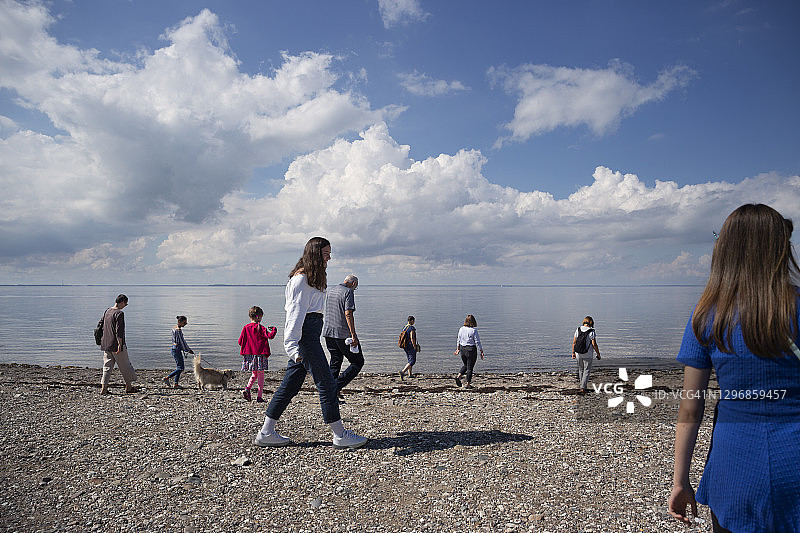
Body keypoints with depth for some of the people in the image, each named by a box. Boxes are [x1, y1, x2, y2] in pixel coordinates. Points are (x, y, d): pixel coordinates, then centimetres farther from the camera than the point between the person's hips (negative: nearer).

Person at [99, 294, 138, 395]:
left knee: (107, 366, 9)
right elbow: (119, 331, -21)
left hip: (106, 344, 8)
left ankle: (103, 388, 4)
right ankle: (128, 386, 15)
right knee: (125, 366, 6)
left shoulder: (107, 311, 11)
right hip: (116, 344, -8)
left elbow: (102, 327, 20)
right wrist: (120, 344, -21)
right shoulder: (119, 313, -15)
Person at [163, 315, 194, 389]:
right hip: (177, 349, -10)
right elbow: (182, 341, -16)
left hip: (174, 348, 10)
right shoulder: (179, 330, -17)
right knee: (180, 368, -5)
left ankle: (176, 384, 12)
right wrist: (188, 350, -7)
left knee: (179, 367, 12)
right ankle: (167, 378, -3)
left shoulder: (174, 329, 12)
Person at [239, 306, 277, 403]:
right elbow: (270, 336, -17)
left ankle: (247, 389, -1)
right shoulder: (260, 328, -10)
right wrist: (274, 329, 2)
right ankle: (259, 397, 3)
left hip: (249, 355, 5)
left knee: (254, 374, 20)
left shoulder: (246, 328, 3)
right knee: (260, 376, 4)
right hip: (260, 355, -5)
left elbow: (240, 342, 4)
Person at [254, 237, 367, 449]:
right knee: (326, 383, -4)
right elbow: (295, 312, -18)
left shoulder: (312, 277, 19)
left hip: (310, 332, 10)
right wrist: (292, 344, -24)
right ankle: (340, 435, 5)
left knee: (290, 384, 12)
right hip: (305, 334, -10)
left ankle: (266, 433, 20)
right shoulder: (301, 278, -12)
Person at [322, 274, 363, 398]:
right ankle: (337, 386, -9)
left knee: (335, 362, 15)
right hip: (343, 333, -7)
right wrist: (353, 335, -22)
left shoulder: (328, 291, 14)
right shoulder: (348, 292, -10)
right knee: (358, 362, 3)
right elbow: (348, 314, -20)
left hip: (328, 333, 8)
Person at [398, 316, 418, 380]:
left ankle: (410, 374, 21)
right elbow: (412, 338, -22)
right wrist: (415, 347, -17)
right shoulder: (412, 328, -17)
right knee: (412, 361, -3)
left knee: (410, 360, 20)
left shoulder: (404, 327, 8)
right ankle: (402, 372, -19)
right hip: (410, 346, -8)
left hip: (405, 346, 8)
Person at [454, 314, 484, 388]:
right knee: (470, 367, 6)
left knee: (465, 365, 24)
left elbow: (458, 340, 10)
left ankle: (458, 376, 5)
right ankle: (468, 384, 12)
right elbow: (477, 342, -14)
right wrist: (481, 352, -7)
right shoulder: (473, 330, -15)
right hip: (471, 349, -5)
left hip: (462, 349, 5)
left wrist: (458, 349, 22)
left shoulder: (461, 329, 0)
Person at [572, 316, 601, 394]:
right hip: (587, 355, -4)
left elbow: (574, 342, 2)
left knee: (581, 369, 20)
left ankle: (583, 385, 33)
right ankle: (583, 387, -1)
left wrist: (573, 353, 10)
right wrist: (598, 354, -3)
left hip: (578, 354, 4)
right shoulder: (591, 332, -13)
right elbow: (594, 344, -14)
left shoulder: (578, 329, -1)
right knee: (586, 371, 6)